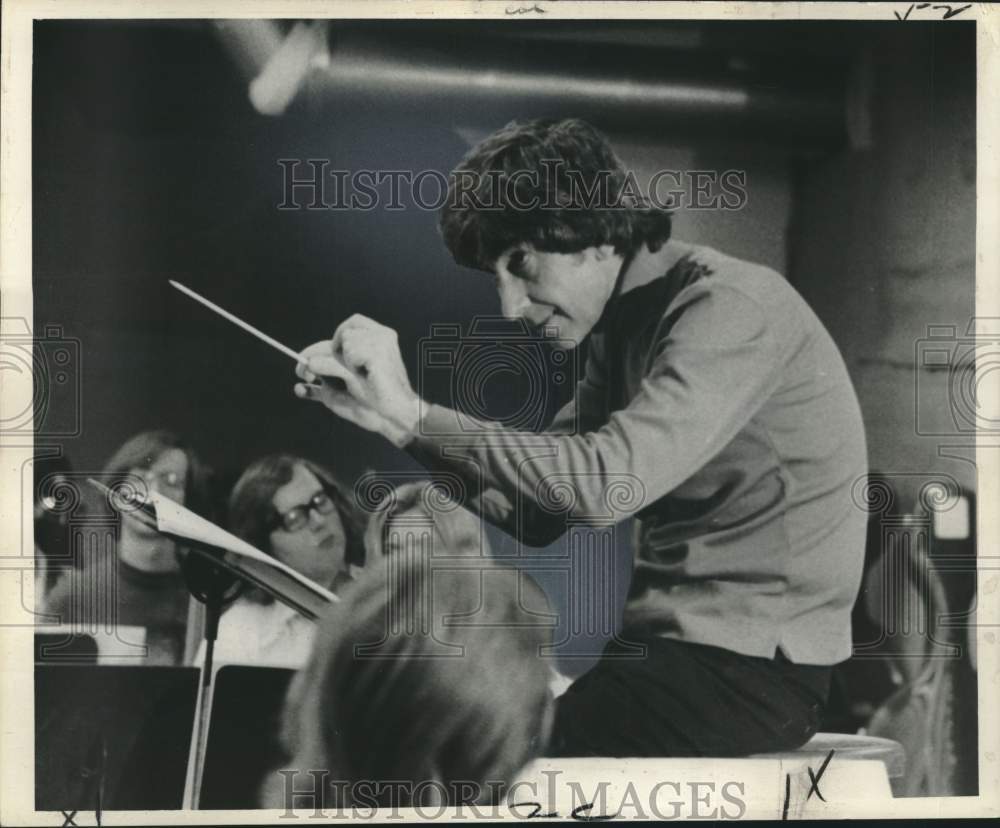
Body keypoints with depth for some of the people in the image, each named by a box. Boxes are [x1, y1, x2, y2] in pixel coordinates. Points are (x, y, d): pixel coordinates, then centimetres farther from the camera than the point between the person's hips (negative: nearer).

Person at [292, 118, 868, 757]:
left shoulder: (732, 308, -16)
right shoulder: (625, 328, 12)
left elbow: (605, 485, -29)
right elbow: (537, 511, 10)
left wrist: (413, 413, -21)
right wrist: (383, 413, -1)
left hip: (759, 663, -8)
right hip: (669, 639, 8)